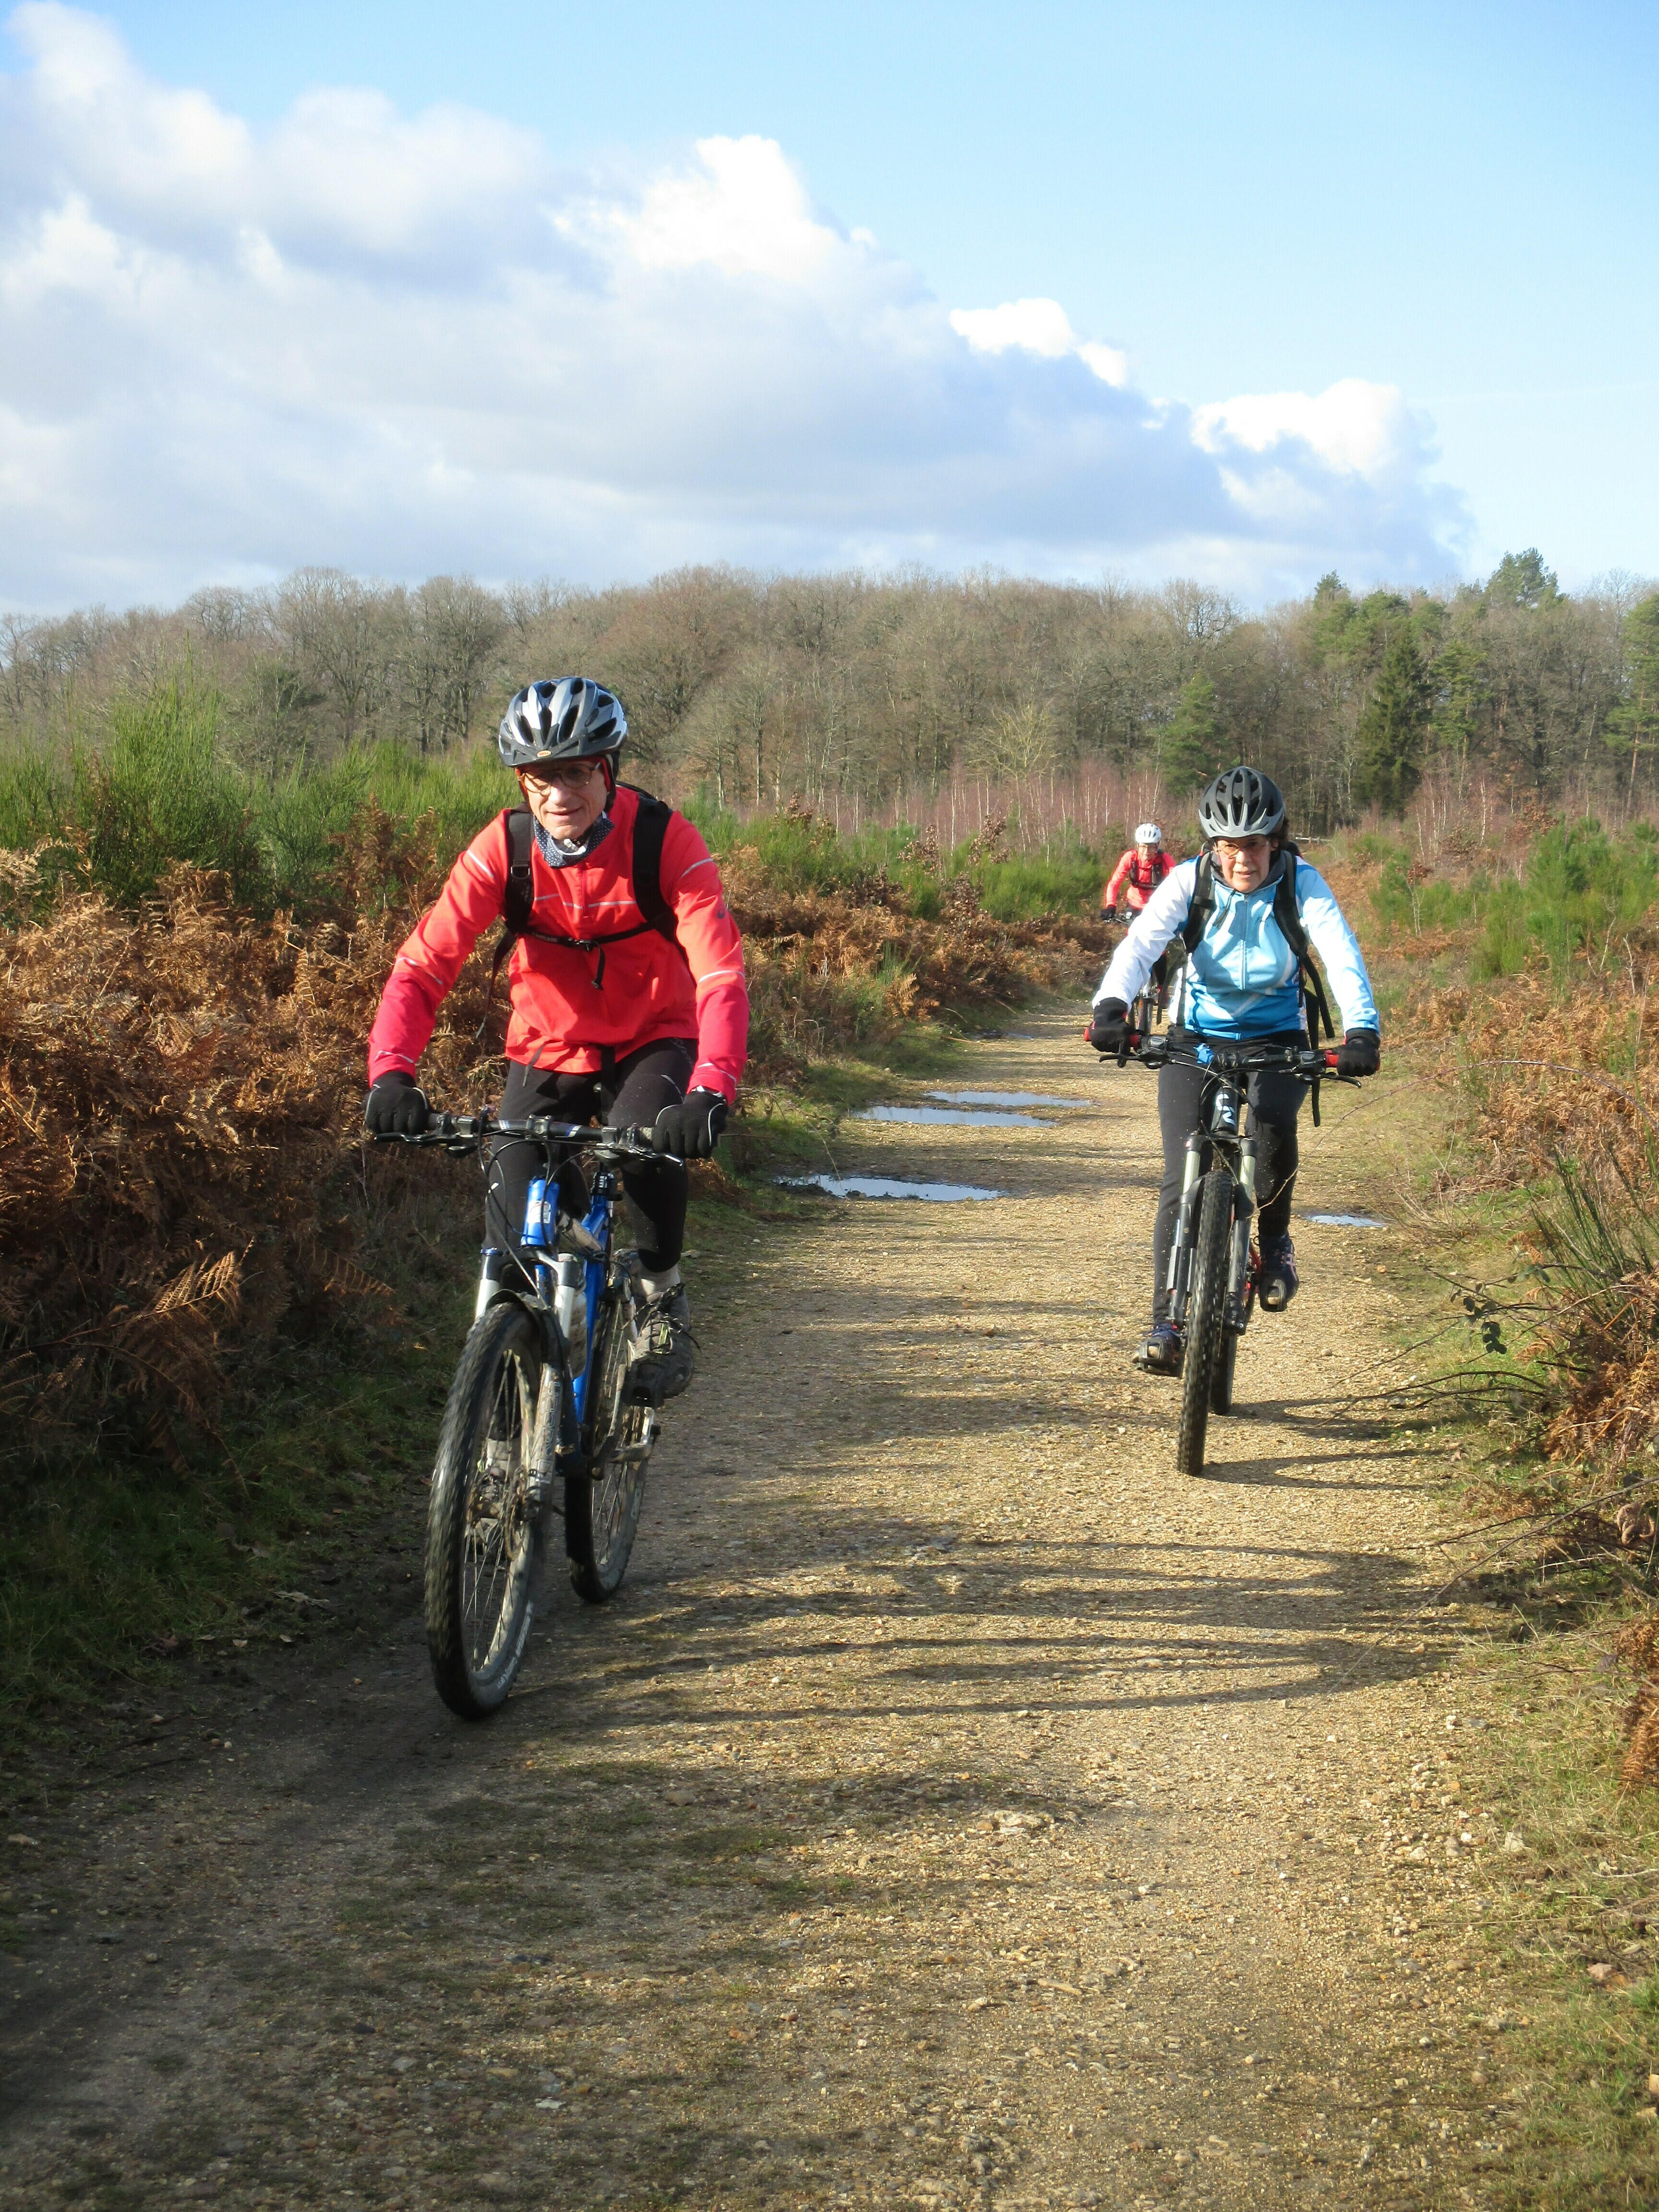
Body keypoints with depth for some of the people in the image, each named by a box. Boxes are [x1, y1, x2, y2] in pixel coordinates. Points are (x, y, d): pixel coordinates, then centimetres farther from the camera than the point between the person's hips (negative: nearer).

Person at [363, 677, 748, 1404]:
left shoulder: (663, 840, -23)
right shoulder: (502, 849, -18)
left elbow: (721, 974, -32)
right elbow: (422, 966, -23)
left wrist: (711, 1091, -49)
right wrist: (390, 1072, -41)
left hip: (651, 1042, -2)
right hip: (548, 1049, 2)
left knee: (648, 1142, -32)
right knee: (516, 1220, -16)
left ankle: (664, 1300, -6)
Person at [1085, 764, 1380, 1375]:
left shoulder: (1301, 884, -15)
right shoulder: (1189, 882, -15)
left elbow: (1342, 955, -29)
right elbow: (1140, 943, -29)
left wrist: (1362, 1028, -47)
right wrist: (1110, 1004, -49)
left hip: (1276, 1040, 0)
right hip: (1194, 1038, 1)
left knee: (1274, 1123, -32)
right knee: (1183, 1178, -12)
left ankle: (1274, 1240, -4)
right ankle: (1167, 1324, -7)